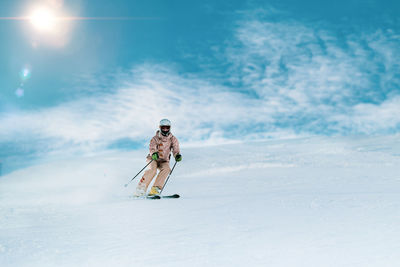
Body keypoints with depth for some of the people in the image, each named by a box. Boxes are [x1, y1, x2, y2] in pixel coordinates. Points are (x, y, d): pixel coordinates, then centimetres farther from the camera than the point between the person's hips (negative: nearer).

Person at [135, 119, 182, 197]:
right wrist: (154, 153, -47)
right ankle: (140, 189, -30)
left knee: (166, 169, -29)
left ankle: (155, 190, -31)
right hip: (153, 158, -2)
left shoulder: (173, 139, 0)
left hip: (164, 161, 2)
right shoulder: (155, 138, -6)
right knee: (152, 169, -32)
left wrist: (178, 155, -38)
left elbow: (176, 149, -14)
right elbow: (152, 147, -23)